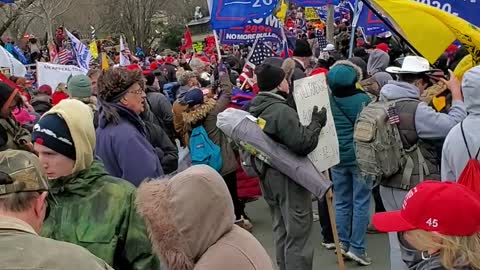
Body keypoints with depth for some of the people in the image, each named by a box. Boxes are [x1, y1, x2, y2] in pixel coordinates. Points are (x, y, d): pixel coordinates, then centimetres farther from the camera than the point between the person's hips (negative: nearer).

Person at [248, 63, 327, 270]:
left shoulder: (256, 109, 6)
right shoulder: (281, 111, -23)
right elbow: (303, 144, -26)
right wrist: (316, 123, -13)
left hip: (269, 175, 10)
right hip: (288, 177, -10)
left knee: (281, 229, 22)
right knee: (298, 233, -1)